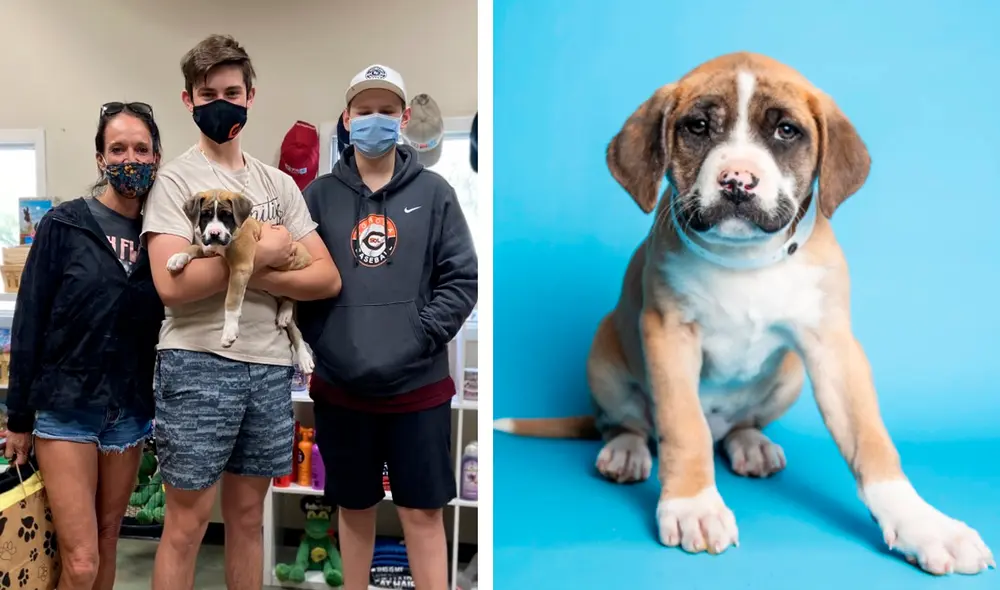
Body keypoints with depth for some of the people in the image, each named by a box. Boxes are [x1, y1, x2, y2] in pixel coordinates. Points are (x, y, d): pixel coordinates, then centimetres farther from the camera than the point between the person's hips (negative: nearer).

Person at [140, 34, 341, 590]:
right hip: (199, 362, -4)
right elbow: (173, 285, -15)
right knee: (188, 522, 5)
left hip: (271, 365, 4)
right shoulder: (175, 180, -1)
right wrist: (261, 253, -9)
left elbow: (328, 278, 3)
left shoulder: (280, 184, 12)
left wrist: (255, 277, -10)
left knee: (248, 514, 15)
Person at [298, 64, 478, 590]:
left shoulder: (433, 193, 1)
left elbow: (462, 279, -1)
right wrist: (321, 341, -9)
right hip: (340, 386, 2)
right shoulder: (319, 195, 4)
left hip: (418, 385, -1)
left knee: (423, 511, 8)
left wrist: (422, 336, -12)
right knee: (354, 507, 17)